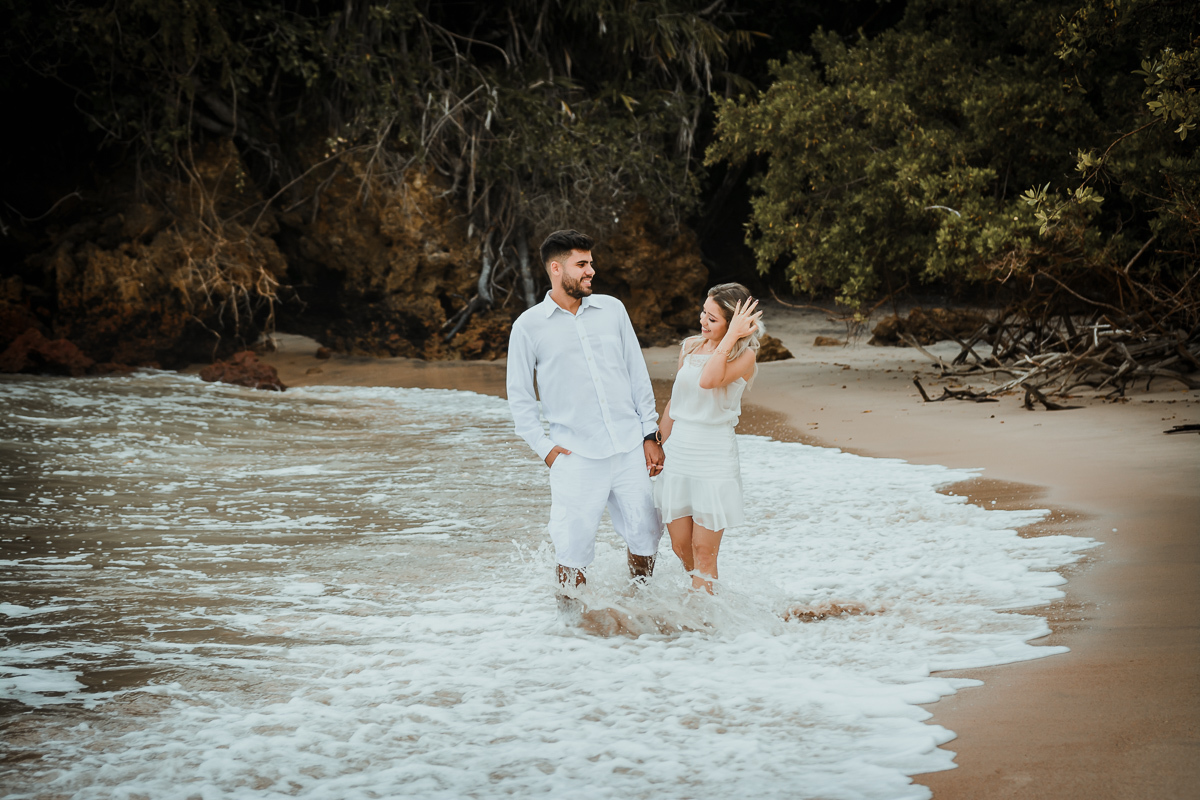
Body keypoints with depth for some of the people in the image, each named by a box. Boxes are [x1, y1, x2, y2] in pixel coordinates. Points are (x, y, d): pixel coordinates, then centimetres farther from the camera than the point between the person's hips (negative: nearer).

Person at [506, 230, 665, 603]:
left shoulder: (612, 309, 8)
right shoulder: (528, 326, 0)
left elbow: (638, 374, 11)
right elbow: (519, 396, 5)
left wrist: (650, 435, 6)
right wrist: (544, 447, -5)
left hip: (630, 448, 3)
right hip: (577, 457, -3)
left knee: (645, 535, 8)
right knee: (574, 551, -5)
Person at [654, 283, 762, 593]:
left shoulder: (744, 356, -9)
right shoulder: (690, 347, 9)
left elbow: (708, 380, -29)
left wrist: (731, 335, -23)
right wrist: (658, 446, 19)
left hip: (715, 458, -6)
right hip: (678, 454, 6)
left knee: (703, 552, -2)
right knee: (681, 547, 9)